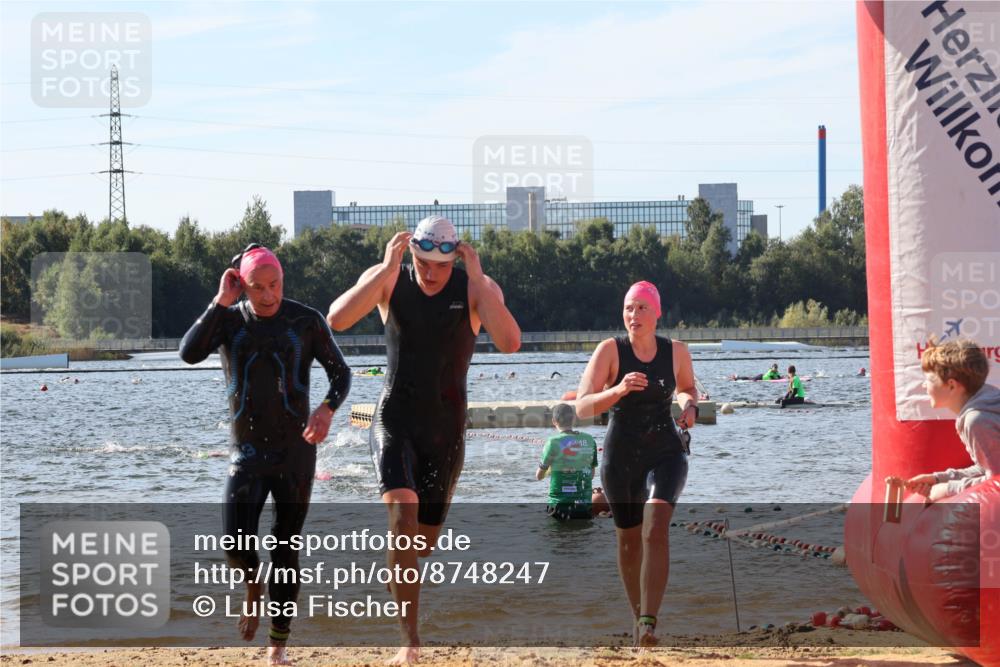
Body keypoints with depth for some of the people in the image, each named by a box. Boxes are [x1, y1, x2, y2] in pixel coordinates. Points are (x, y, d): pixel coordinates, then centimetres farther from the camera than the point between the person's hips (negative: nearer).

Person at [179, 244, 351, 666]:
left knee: (285, 551, 2)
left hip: (295, 452, -1)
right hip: (246, 454, 1)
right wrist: (221, 302, -20)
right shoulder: (226, 319, -3)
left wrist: (327, 409, -26)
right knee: (236, 544, -14)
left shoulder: (307, 321, -6)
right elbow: (189, 354, -20)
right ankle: (254, 587, 22)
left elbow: (340, 374, -5)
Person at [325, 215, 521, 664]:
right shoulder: (388, 279, -8)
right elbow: (337, 320, -24)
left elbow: (509, 343, -27)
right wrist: (389, 269, -27)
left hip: (446, 429, 1)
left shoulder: (476, 287, -10)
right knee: (403, 516, -23)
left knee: (425, 537, 11)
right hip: (394, 420, -1)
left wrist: (476, 277, -30)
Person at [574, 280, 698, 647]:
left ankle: (649, 622, -27)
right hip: (620, 456, 0)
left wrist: (689, 405, -2)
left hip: (665, 452, 0)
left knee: (655, 530, -22)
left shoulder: (676, 351, -2)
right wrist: (618, 390, -32)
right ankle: (638, 615, 33)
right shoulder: (610, 350, -10)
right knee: (629, 540, 11)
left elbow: (687, 387, 21)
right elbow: (582, 407, -16)